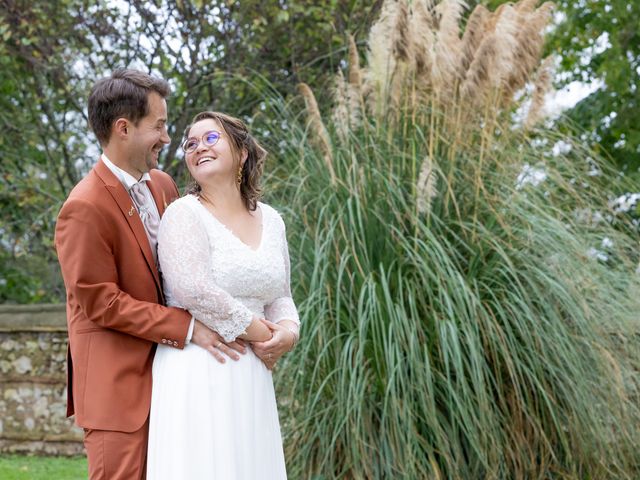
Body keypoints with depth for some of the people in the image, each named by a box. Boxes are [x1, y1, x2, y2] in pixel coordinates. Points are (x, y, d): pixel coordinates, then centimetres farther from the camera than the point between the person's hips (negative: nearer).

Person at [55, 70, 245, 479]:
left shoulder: (164, 185, 7)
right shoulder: (85, 208, -17)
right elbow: (100, 303, -16)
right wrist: (188, 328, -17)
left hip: (167, 368, 8)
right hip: (119, 382, -8)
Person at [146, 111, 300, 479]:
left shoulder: (270, 219, 13)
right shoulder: (185, 214, -6)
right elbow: (193, 291, -18)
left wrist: (288, 330, -3)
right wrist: (254, 331, -11)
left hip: (251, 375, 6)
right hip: (197, 372, -6)